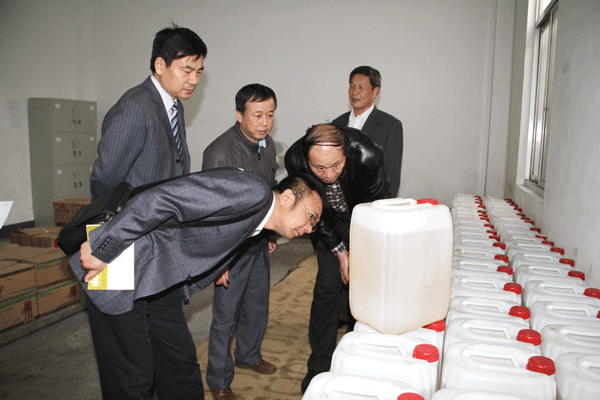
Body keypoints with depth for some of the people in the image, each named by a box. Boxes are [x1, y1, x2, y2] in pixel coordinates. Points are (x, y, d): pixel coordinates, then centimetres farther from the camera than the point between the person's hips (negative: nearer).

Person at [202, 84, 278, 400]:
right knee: (226, 317, 5)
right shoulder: (220, 153, -23)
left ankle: (249, 355, 46)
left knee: (258, 307, 21)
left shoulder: (267, 145, 2)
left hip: (258, 244, 7)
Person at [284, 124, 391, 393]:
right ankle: (319, 367, 12)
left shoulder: (367, 155, -36)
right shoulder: (295, 160, -30)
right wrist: (340, 252, -12)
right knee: (328, 285, -4)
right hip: (329, 221, 1)